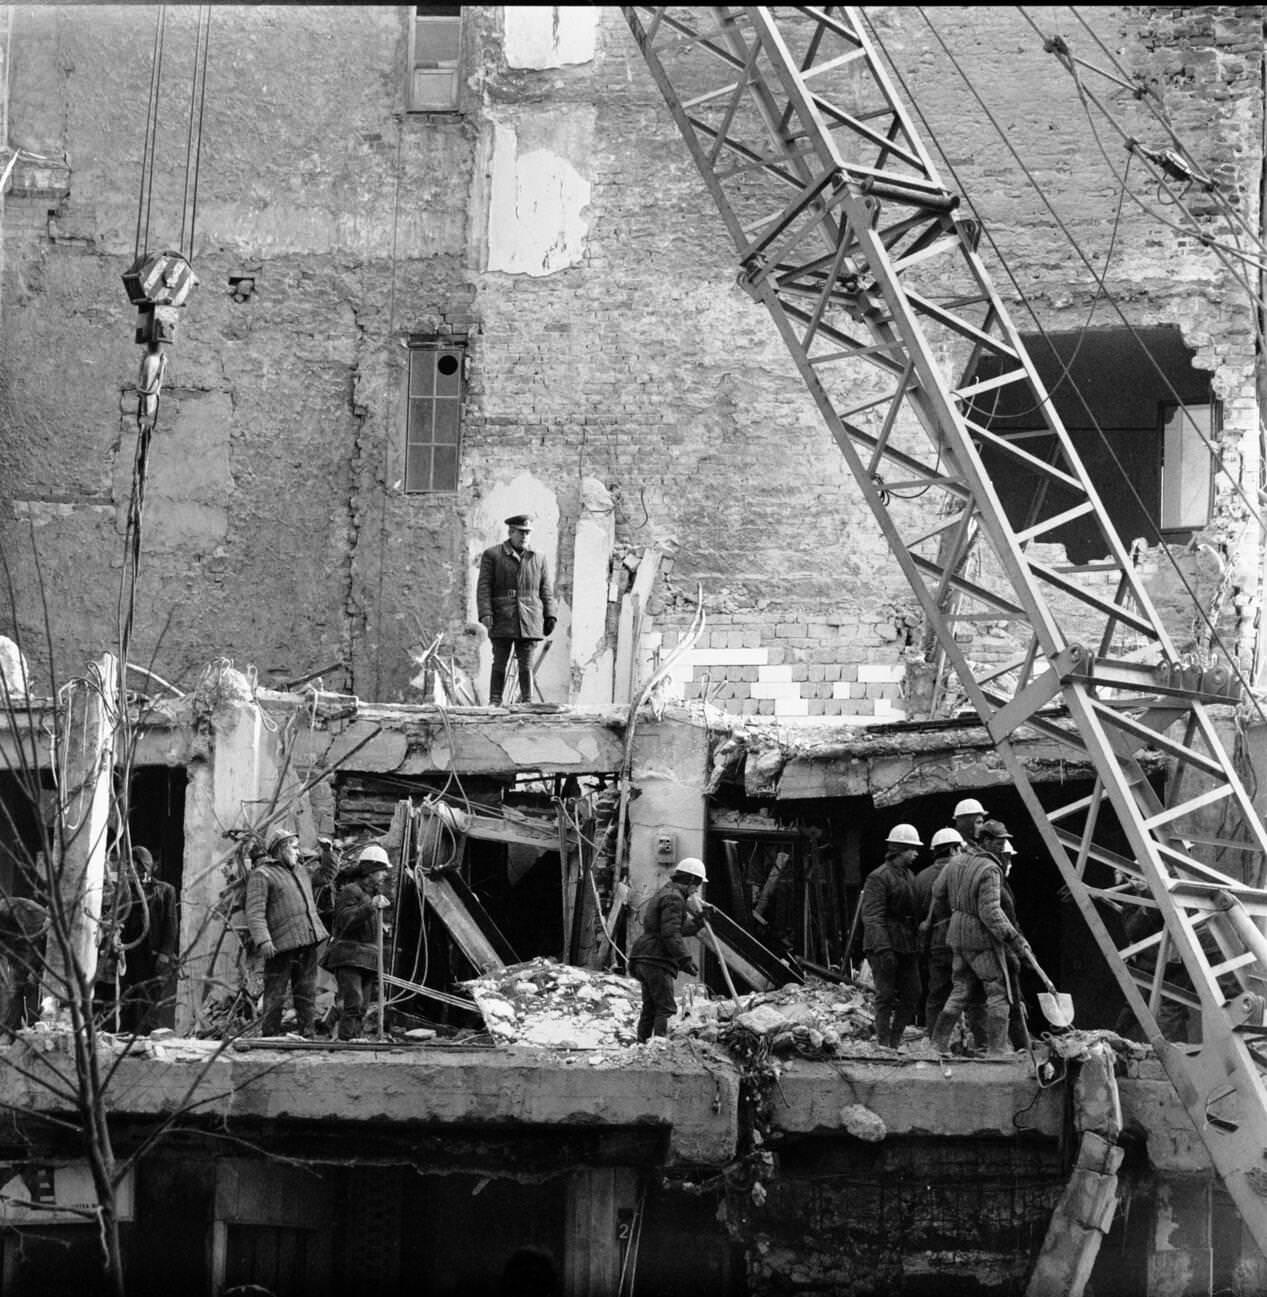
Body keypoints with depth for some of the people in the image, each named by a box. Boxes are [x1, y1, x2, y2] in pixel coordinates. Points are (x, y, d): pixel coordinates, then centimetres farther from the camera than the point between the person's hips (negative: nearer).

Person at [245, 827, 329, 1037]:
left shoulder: (301, 871, 22)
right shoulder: (261, 875, -5)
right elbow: (254, 913, -14)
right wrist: (263, 941, -23)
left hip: (308, 941, 8)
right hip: (281, 944, -8)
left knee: (307, 993, 9)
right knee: (275, 995, -3)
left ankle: (308, 1034, 14)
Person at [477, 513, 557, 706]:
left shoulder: (538, 558, 14)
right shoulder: (492, 555, 5)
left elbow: (545, 590, 15)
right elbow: (484, 587, 0)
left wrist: (550, 616, 6)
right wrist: (485, 614, -11)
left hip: (528, 622, 2)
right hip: (502, 620, -2)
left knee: (526, 665, 0)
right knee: (499, 664, -1)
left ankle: (527, 702, 3)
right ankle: (494, 702, 3)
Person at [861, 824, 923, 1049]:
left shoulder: (909, 877, 17)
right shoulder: (878, 878, -11)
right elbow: (872, 916, -18)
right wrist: (883, 947, -27)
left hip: (908, 945, 8)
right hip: (885, 944, -8)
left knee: (912, 994, 7)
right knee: (886, 995, -5)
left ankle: (895, 1040, 17)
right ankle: (883, 1043, 0)